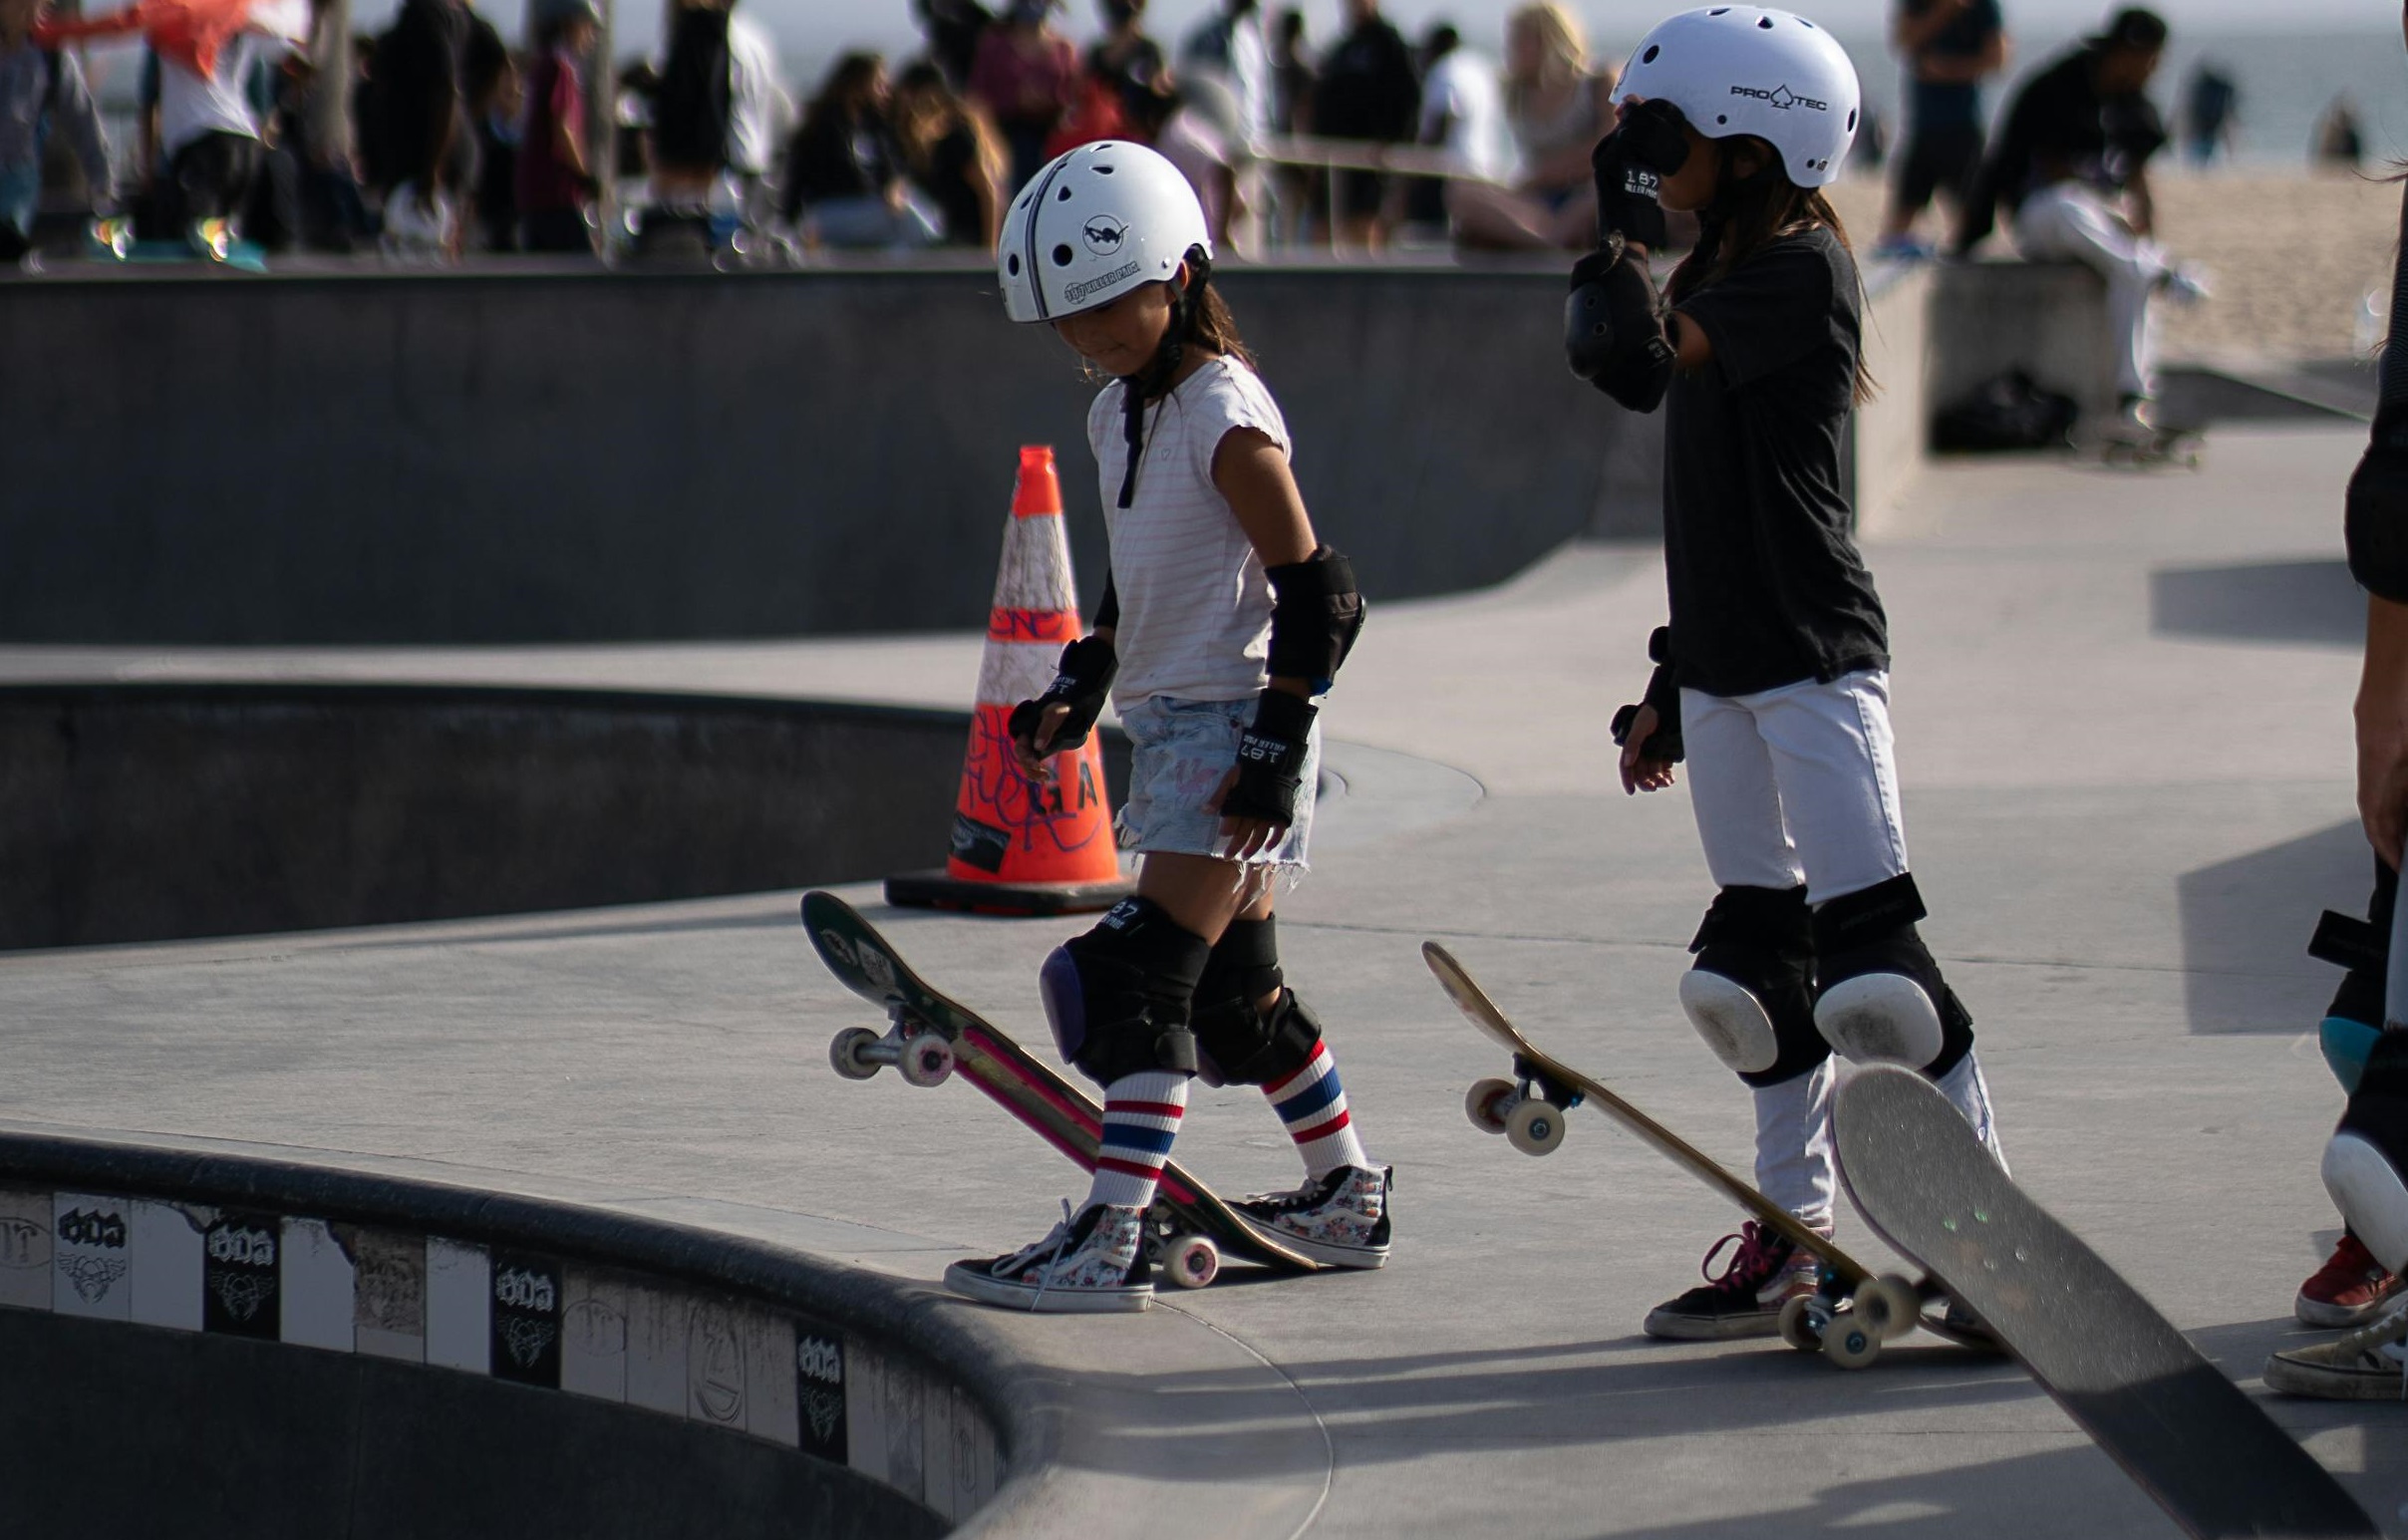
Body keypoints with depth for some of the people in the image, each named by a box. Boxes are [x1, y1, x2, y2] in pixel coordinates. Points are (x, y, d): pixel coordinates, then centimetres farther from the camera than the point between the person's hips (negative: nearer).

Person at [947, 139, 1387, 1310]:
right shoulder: (1117, 414, 10)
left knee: (1147, 977, -14)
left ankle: (1108, 1243, -16)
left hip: (1232, 722, -9)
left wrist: (1278, 747, -19)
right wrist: (1079, 686, 14)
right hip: (1170, 724, 9)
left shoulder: (1226, 420, -17)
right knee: (1234, 985, 16)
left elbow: (1316, 594, -17)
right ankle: (1347, 1200, 29)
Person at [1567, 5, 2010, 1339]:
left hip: (1817, 661, -9)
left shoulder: (1799, 273, -12)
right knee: (1758, 954, 9)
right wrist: (1671, 686, 21)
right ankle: (1792, 1242, 15)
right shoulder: (1721, 282, 16)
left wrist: (1622, 229, -10)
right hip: (1725, 667, 9)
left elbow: (1634, 363, -25)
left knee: (1868, 955, -13)